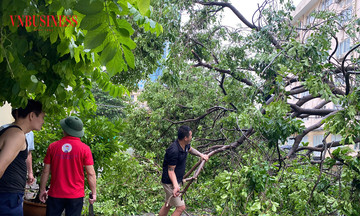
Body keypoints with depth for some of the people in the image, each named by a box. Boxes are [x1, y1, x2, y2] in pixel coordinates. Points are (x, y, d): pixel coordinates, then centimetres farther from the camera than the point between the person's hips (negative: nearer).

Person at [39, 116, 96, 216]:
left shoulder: (53, 147, -3)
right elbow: (91, 173, -8)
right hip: (75, 196, -1)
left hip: (55, 194, 1)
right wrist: (94, 193, 1)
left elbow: (46, 171, 2)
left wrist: (42, 190, 14)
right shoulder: (84, 148, -8)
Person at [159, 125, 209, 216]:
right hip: (170, 182, -10)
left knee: (168, 205, 20)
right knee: (181, 207, -8)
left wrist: (201, 155, 16)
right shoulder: (174, 151, -30)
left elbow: (190, 149, 26)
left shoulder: (185, 145, -1)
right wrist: (175, 186, -37)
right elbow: (171, 170, -25)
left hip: (177, 180, 10)